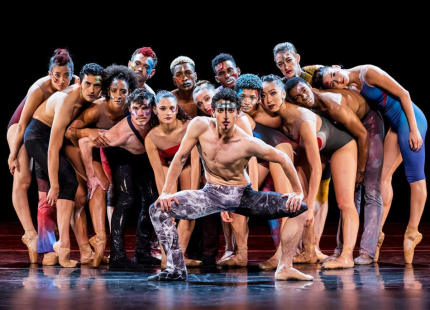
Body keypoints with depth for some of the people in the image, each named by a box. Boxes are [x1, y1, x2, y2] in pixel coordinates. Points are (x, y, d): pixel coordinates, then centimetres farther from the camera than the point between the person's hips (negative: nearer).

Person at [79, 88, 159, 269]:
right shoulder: (122, 132, -43)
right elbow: (84, 142, -38)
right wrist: (91, 176, -34)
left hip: (142, 158, 6)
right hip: (121, 157, -6)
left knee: (151, 200, 7)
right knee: (126, 199, -23)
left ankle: (142, 252, 18)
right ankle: (117, 256, -26)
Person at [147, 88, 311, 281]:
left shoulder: (248, 144, -21)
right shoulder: (200, 126, -16)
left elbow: (283, 159, -9)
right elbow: (181, 158, -6)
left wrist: (298, 192, -6)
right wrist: (166, 192, -10)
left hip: (243, 195, -1)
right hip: (212, 194, 1)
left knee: (299, 209, -16)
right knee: (159, 209, -20)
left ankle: (285, 269, -7)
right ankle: (176, 269, -14)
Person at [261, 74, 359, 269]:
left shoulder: (303, 121, -40)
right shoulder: (275, 117, -19)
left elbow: (316, 168, -39)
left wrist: (310, 207, -38)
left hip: (341, 146, -7)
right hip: (317, 148, 7)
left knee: (345, 202, -16)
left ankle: (347, 256, -24)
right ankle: (308, 251, -2)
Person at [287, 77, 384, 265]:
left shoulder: (332, 104, -35)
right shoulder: (310, 109, -13)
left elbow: (363, 135, -27)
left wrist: (360, 170, -18)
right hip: (347, 131, 8)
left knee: (371, 192, -11)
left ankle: (367, 252, -13)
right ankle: (342, 249, 10)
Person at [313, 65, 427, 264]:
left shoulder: (368, 73, -16)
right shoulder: (352, 90, 5)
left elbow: (403, 94, -15)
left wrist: (414, 129, -16)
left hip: (410, 120, -9)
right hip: (395, 126, 9)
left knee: (415, 177, -3)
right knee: (384, 176, 6)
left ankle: (413, 232, 2)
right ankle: (377, 233, 7)